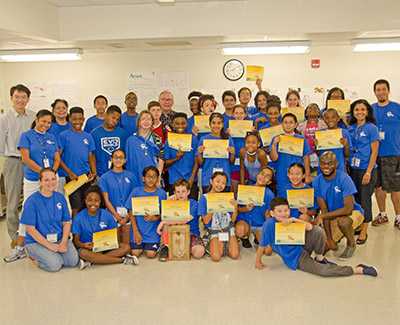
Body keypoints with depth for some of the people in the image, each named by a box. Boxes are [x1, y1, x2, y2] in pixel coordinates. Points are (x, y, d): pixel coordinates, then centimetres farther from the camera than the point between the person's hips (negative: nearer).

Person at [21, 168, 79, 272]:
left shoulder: (60, 198, 3)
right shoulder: (32, 201, -11)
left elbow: (66, 222, 5)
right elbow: (30, 229, -12)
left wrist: (63, 242, -11)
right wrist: (49, 245, -17)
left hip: (59, 239, 4)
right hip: (37, 241, -4)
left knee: (73, 261, -16)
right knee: (55, 264, -24)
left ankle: (54, 254, 12)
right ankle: (35, 257, 7)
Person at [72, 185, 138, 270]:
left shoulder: (106, 215, -1)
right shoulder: (79, 218, -6)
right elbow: (76, 240, -6)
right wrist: (84, 245, -28)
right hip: (89, 248, -2)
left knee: (126, 247, -21)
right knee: (83, 253, -38)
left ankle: (91, 261, -25)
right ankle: (122, 259, -27)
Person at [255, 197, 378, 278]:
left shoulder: (290, 221, -6)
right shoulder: (269, 224, -19)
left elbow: (310, 227, -17)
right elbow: (262, 245, -13)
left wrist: (294, 220, -27)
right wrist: (258, 262, -9)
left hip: (302, 247, 4)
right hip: (296, 260, -4)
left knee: (317, 231, -24)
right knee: (322, 270, -25)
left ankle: (320, 258, -1)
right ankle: (358, 270, -9)